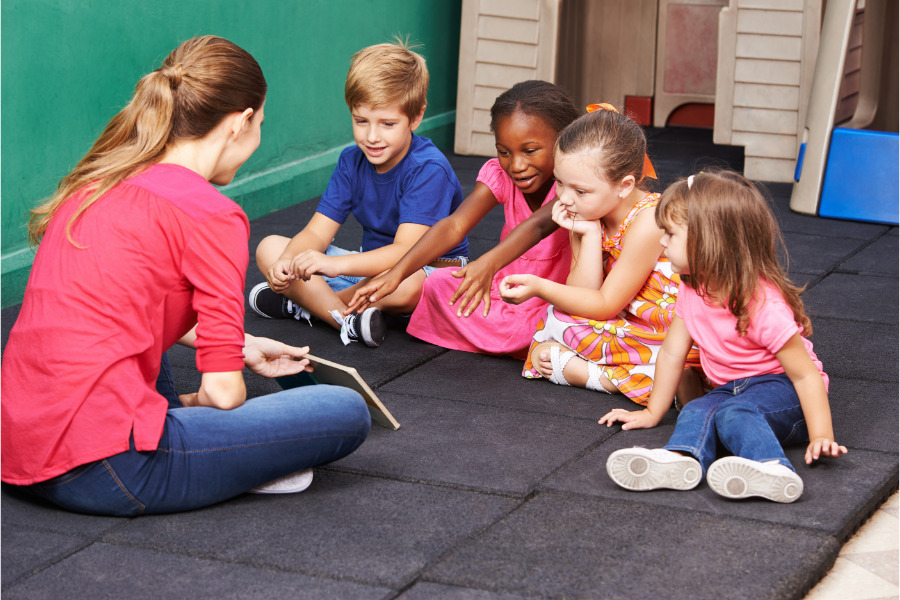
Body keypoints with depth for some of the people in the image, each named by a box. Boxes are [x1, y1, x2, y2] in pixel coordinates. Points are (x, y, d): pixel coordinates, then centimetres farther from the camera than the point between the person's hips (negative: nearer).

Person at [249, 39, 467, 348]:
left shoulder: (429, 169, -22)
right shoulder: (352, 161, -1)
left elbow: (405, 252, -31)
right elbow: (317, 231, -6)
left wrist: (334, 265, -45)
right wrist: (287, 263, -30)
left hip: (431, 272, -6)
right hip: (373, 263, 7)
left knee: (405, 283, -43)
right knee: (270, 249, -7)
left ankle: (303, 303, -19)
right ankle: (348, 321, -27)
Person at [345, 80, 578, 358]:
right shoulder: (500, 174, -6)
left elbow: (539, 225, -42)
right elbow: (455, 225, -19)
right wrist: (397, 272, -36)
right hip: (510, 292, 5)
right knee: (440, 284, -10)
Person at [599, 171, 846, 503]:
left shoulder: (764, 305, -23)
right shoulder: (693, 290, 0)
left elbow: (805, 373, -21)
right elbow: (672, 353, 11)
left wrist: (821, 438, -27)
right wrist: (652, 412, 16)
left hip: (781, 388, -6)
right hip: (731, 388, 6)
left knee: (734, 412, -36)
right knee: (695, 412, -25)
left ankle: (772, 469, -62)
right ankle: (679, 459, -56)